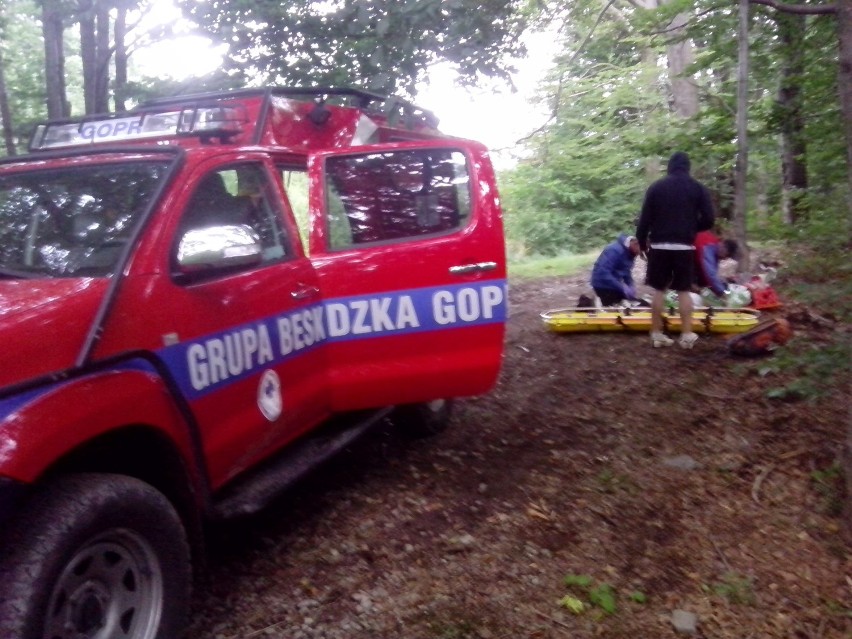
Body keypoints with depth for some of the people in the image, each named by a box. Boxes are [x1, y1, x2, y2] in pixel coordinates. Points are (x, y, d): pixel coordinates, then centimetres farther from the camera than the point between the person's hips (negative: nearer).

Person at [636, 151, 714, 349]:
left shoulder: (656, 187, 3)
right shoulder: (698, 188, 3)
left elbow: (645, 219, 1)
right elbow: (709, 220, -1)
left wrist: (642, 243, 11)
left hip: (659, 245, 0)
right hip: (684, 246, 0)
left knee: (659, 290, 6)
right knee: (684, 290, 5)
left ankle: (656, 333, 7)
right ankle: (687, 334, 2)